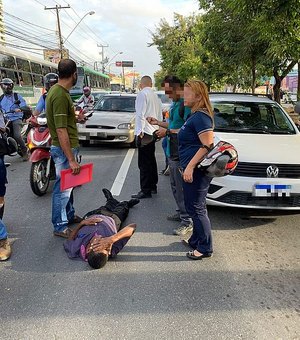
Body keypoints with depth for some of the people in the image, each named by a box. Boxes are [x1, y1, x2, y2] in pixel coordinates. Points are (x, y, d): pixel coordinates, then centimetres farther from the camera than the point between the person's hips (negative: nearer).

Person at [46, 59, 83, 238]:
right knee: (63, 187, 0)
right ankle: (60, 226, 14)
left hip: (68, 146, 11)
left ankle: (69, 215, 39)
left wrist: (75, 117, 36)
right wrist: (71, 159, -25)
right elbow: (61, 131, -26)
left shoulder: (57, 90, 9)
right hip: (65, 148, -11)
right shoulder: (60, 95, -23)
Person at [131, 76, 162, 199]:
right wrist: (157, 127, 18)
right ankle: (153, 186, 28)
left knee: (144, 163, -6)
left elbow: (140, 114, -16)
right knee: (151, 160, 18)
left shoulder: (142, 94, -9)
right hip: (153, 132, 9)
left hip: (144, 132, -9)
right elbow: (159, 115, 16)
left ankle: (145, 191, -2)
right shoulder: (155, 96, 16)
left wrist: (140, 131, -16)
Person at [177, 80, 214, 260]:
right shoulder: (195, 115, 16)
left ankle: (205, 248, 12)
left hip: (197, 171, -11)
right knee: (194, 207, 18)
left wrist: (190, 166, -25)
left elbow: (207, 145, -24)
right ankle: (196, 240, 33)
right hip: (192, 170, 11)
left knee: (197, 208, -1)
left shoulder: (201, 117, -16)